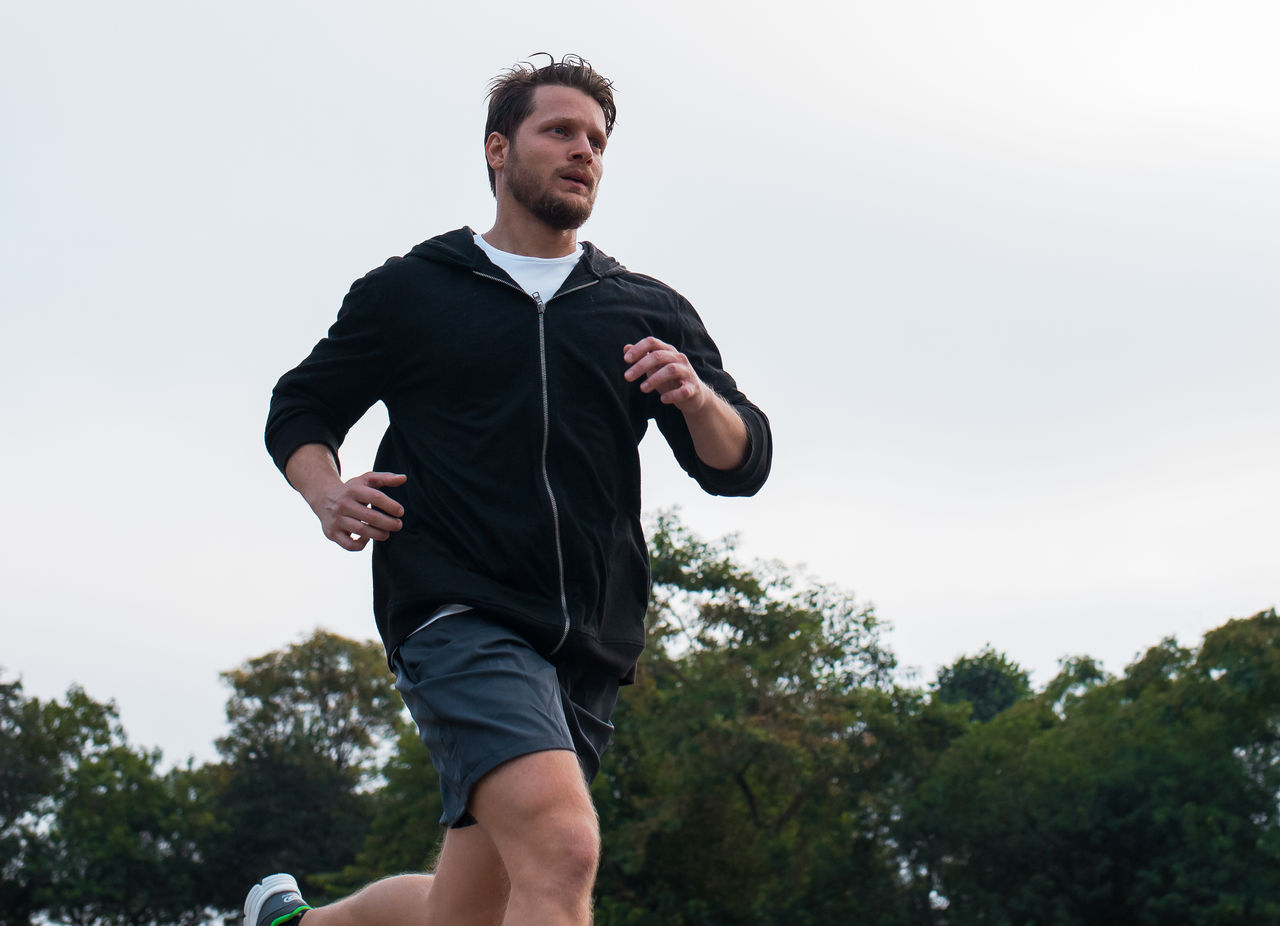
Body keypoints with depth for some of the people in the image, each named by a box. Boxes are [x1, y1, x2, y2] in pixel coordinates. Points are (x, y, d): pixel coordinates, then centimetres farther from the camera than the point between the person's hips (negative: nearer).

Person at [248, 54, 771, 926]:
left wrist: (696, 397, -11)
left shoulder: (648, 312, 17)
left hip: (588, 649, 5)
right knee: (561, 849, -29)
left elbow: (743, 463, 12)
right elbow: (301, 407, 18)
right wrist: (327, 494, -5)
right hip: (458, 617, -5)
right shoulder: (409, 291, 10)